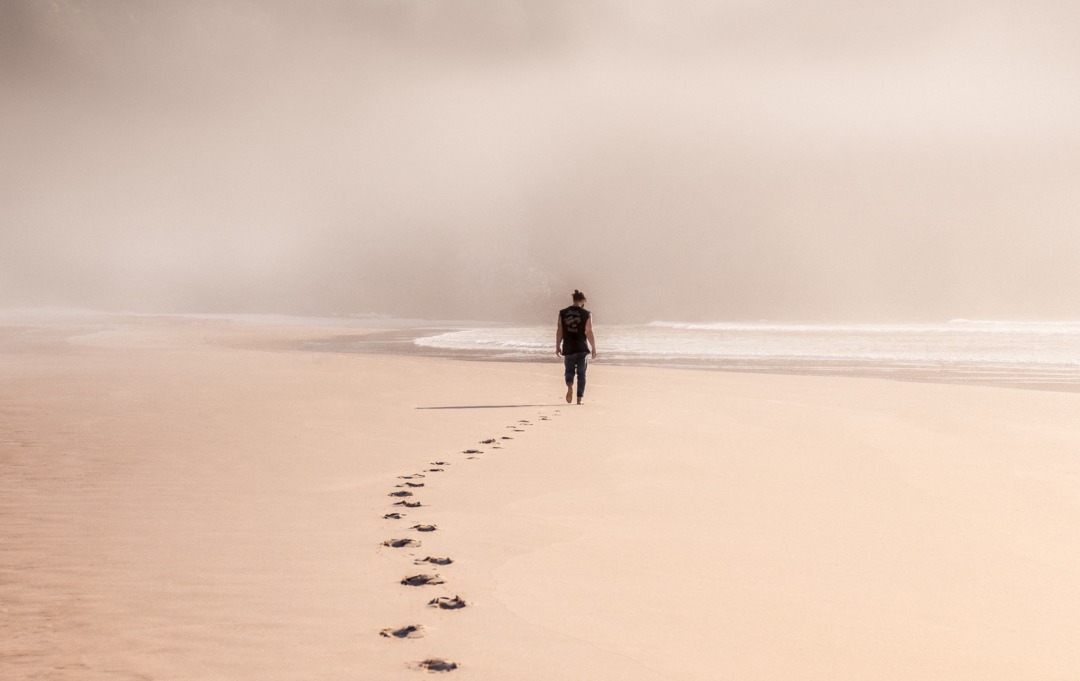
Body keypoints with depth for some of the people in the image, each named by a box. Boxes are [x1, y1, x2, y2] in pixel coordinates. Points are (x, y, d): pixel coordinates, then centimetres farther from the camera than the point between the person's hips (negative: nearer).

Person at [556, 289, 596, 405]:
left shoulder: (562, 313, 2)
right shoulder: (586, 314, -5)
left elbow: (559, 331, 3)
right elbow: (589, 333, -6)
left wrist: (558, 346, 10)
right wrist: (593, 349, 1)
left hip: (568, 348, 2)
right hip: (582, 349, -2)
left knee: (569, 371, 16)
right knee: (581, 374, 9)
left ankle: (570, 386, -15)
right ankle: (579, 398, 7)